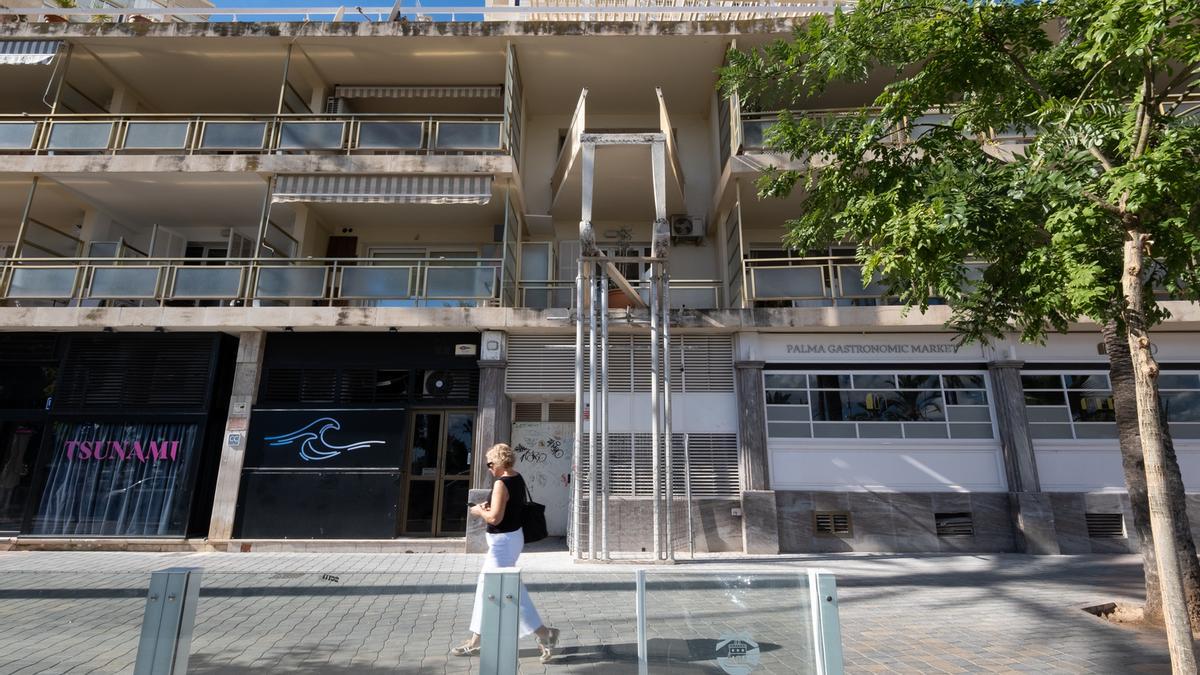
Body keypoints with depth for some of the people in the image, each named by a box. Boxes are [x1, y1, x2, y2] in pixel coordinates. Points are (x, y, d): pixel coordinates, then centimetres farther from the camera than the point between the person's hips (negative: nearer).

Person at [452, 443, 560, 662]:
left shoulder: (501, 484, -22)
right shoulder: (518, 479, 6)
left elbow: (495, 518, -27)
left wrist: (479, 511, -8)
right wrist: (490, 506, 9)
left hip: (503, 542, -10)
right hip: (512, 537, 10)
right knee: (486, 585, 18)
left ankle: (544, 634, 2)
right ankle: (476, 640, 28)